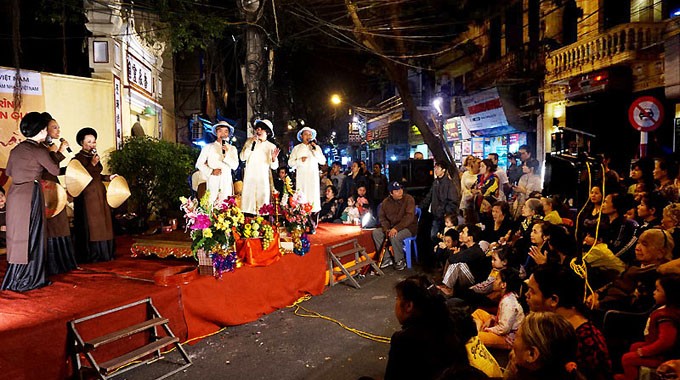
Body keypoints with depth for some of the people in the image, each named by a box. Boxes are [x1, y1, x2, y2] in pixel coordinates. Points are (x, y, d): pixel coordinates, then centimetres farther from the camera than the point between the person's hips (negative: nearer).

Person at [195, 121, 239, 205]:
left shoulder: (232, 148, 10)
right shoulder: (208, 147, 7)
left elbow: (235, 166, 1)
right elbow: (199, 164, 6)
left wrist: (227, 153, -12)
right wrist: (211, 171, -9)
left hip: (226, 183, 1)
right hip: (212, 182, -1)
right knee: (210, 204, -7)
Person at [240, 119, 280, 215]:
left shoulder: (271, 146, 8)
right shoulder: (249, 141, 9)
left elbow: (274, 167, 5)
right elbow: (242, 157, 0)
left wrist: (274, 158, -17)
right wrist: (251, 144, -7)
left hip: (263, 179, 0)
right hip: (249, 177, 0)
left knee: (262, 202, -5)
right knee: (248, 201, -7)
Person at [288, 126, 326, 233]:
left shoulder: (316, 147, 15)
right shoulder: (297, 148, 15)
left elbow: (323, 161, 4)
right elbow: (290, 162, 9)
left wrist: (315, 150, -5)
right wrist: (300, 160, -8)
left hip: (313, 177, 0)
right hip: (301, 177, 0)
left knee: (313, 199, -8)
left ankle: (313, 226, -7)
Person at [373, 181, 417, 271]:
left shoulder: (408, 199, -14)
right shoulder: (386, 202, 2)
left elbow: (409, 217, -24)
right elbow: (382, 217, 7)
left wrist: (396, 228, -33)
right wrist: (386, 229, -12)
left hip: (408, 227, -6)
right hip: (391, 227, 6)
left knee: (394, 236, -33)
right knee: (376, 232, -13)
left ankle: (400, 261, -10)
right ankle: (387, 258, -4)